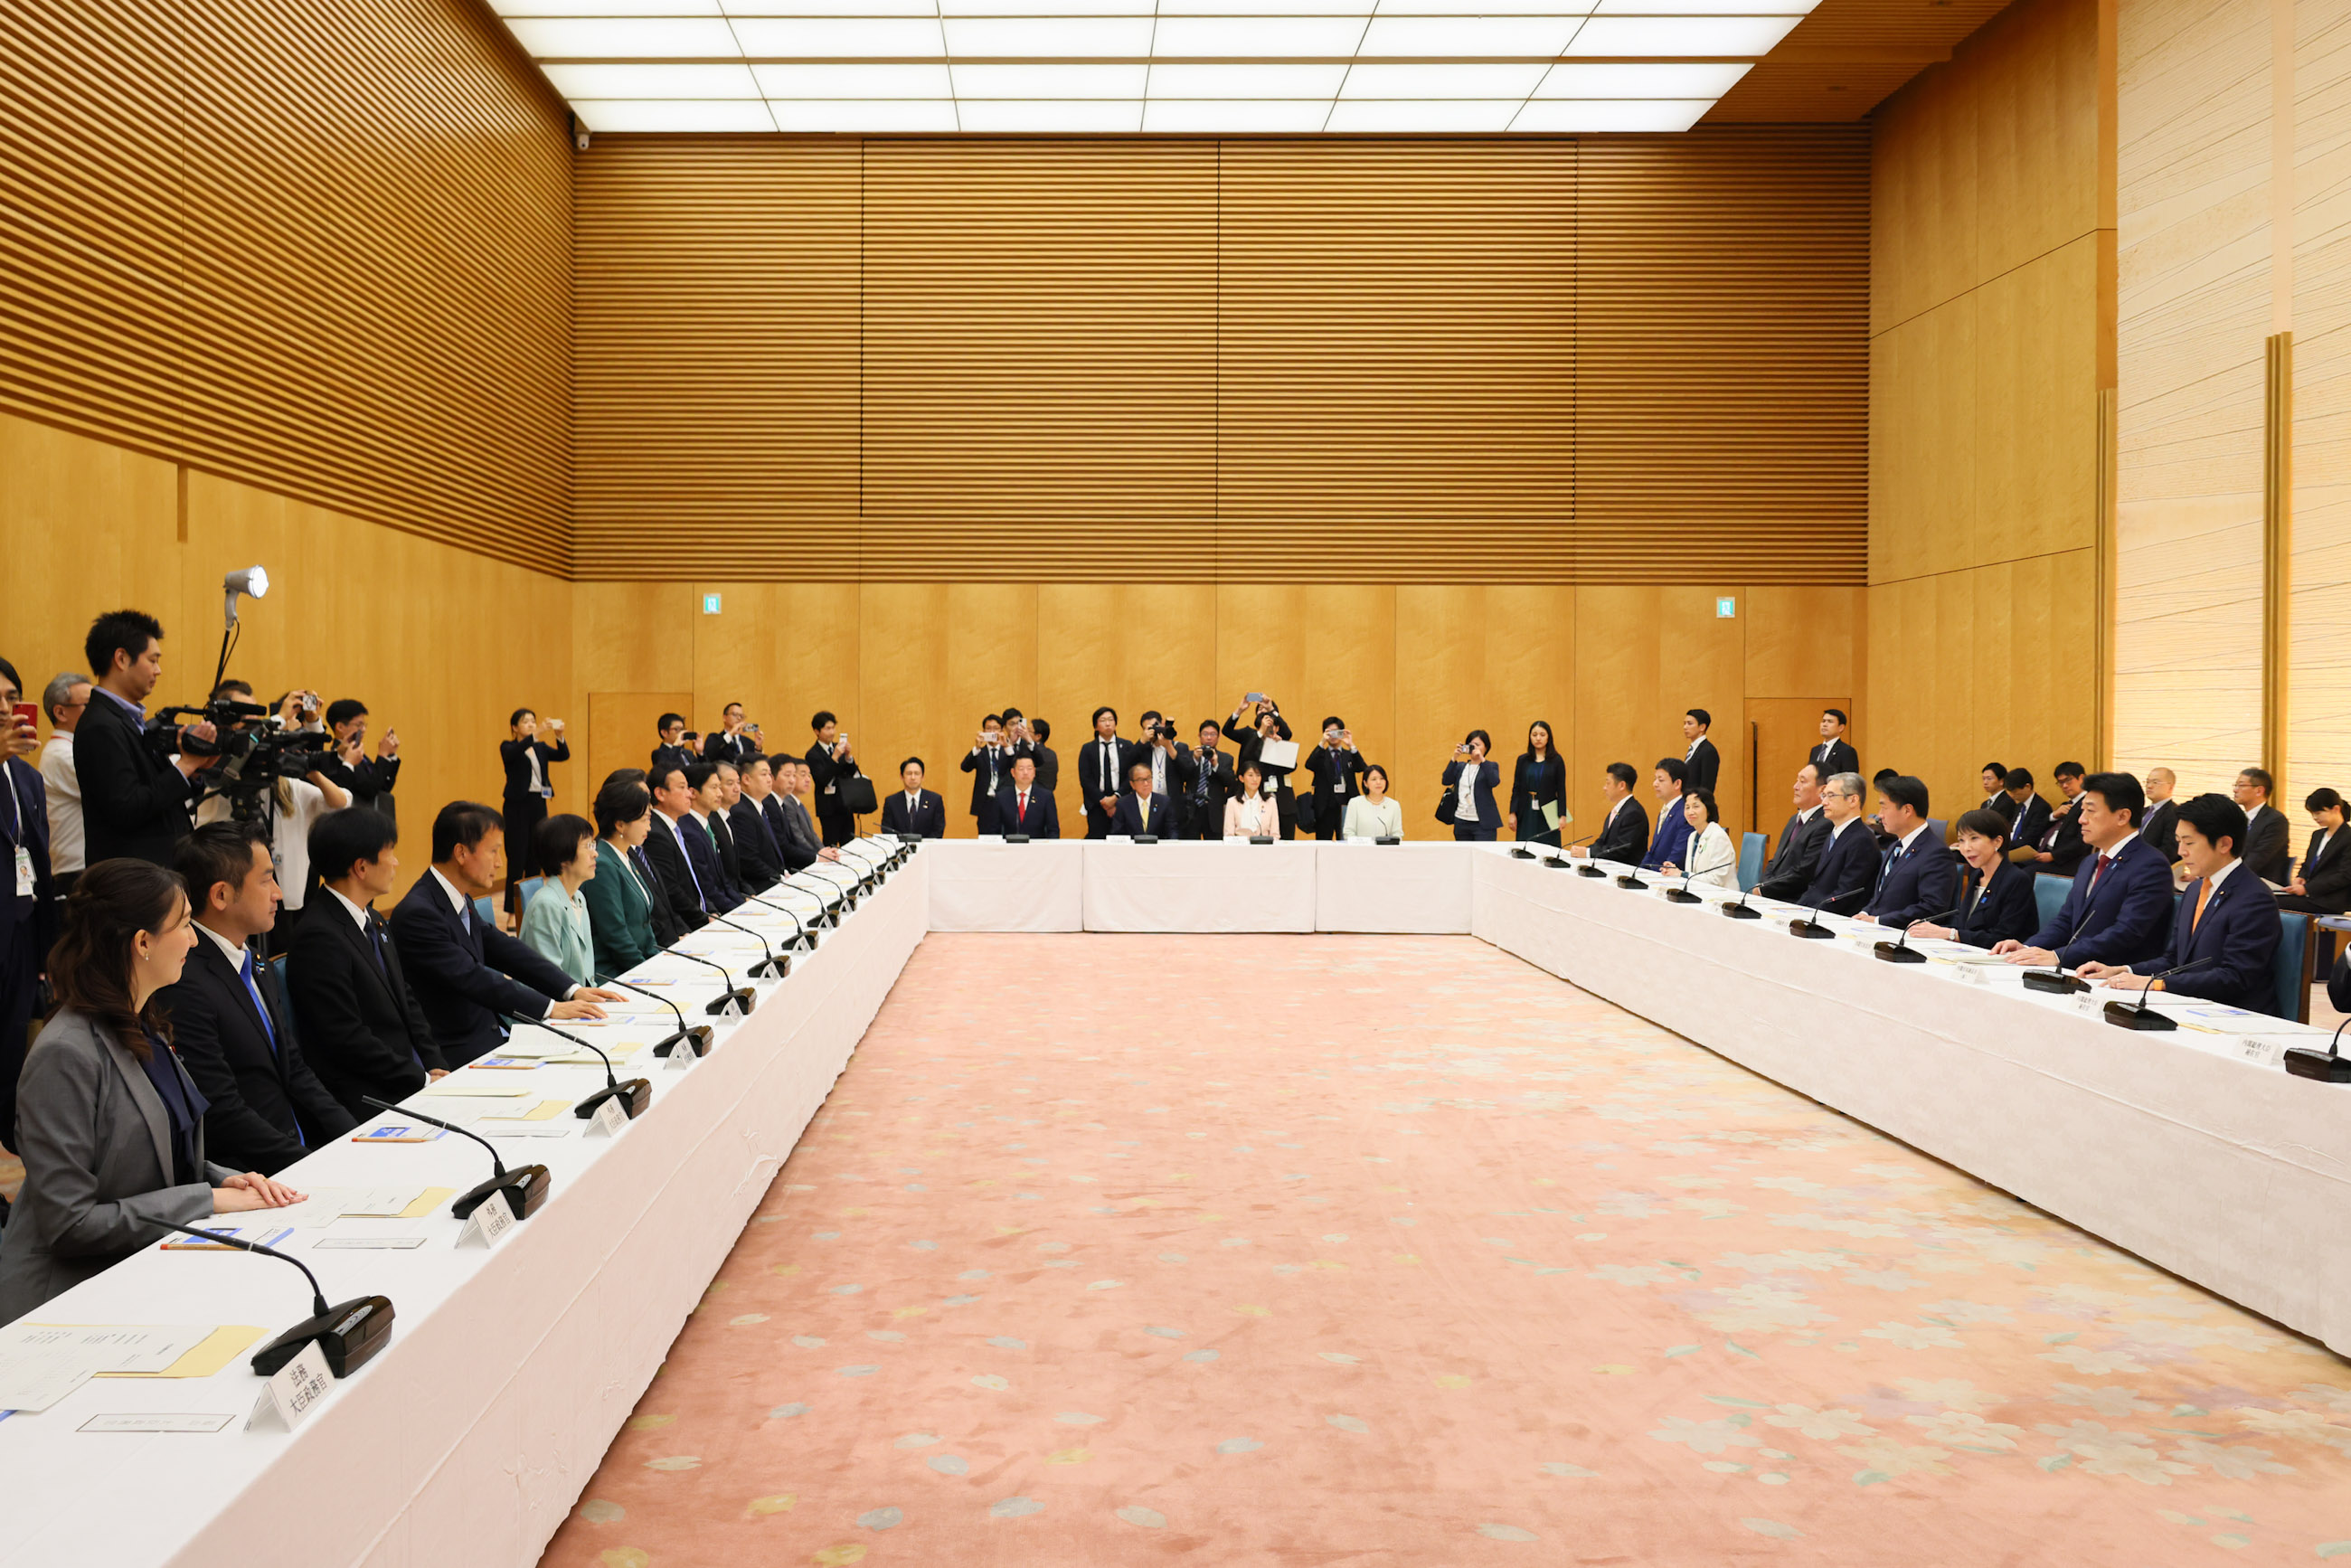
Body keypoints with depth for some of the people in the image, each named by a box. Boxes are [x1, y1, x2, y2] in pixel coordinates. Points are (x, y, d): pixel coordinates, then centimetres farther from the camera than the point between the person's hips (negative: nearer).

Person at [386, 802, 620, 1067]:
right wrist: (550, 1008, -21)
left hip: (487, 1032, 9)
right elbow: (472, 979, -23)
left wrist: (573, 990, 2)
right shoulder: (418, 913, -19)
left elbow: (502, 947, 12)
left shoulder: (460, 900, 10)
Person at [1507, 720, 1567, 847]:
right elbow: (1516, 789, 7)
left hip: (1548, 815, -2)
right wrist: (1512, 813, 0)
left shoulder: (1556, 761, 2)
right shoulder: (1522, 760, 8)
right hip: (1527, 814, 2)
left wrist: (1562, 815, -8)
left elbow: (1561, 790, 0)